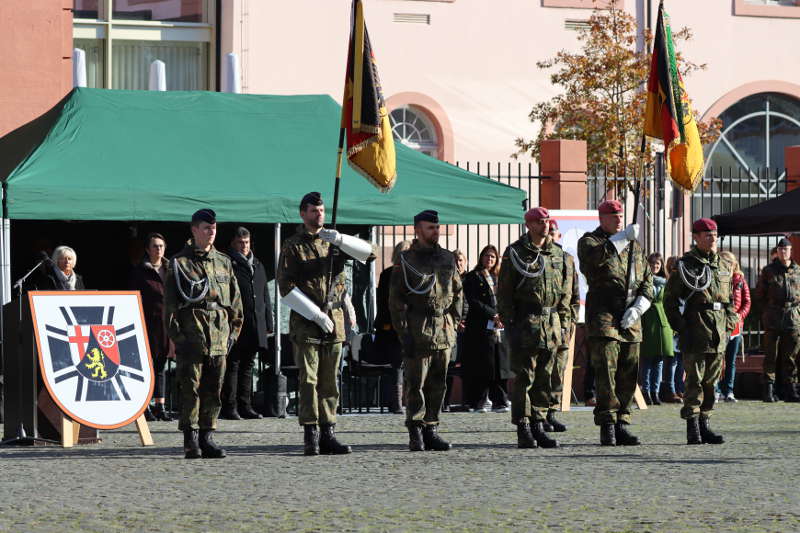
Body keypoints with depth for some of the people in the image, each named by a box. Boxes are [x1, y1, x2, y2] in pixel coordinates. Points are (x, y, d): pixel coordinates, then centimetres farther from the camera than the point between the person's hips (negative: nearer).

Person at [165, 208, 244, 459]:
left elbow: (235, 300, 19)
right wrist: (176, 333, -9)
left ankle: (206, 437, 12)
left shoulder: (224, 262, 16)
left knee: (214, 389, 6)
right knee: (191, 387, -5)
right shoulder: (180, 262, 2)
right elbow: (170, 302, -1)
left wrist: (233, 331, 11)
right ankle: (191, 440, -2)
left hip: (219, 334, 5)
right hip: (191, 332, -5)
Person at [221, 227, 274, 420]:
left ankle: (245, 406, 15)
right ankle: (229, 408, -4)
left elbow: (265, 297, 24)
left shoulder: (257, 266, 20)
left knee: (247, 366, 10)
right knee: (232, 365, -5)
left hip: (255, 327, 7)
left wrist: (268, 324, 18)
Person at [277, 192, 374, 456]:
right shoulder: (293, 246, 0)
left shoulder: (334, 243, 13)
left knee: (330, 381, 6)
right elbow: (286, 288, -7)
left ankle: (327, 434, 9)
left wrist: (339, 239, -16)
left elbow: (368, 252, 0)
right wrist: (316, 315, -13)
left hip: (334, 322, 4)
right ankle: (310, 436, -7)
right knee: (308, 380, -7)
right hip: (304, 321, -4)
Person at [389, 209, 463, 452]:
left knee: (438, 384, 6)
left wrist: (454, 321, 10)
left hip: (444, 330, 5)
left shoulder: (447, 258, 13)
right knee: (415, 383, -4)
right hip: (418, 330, -5)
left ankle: (431, 430, 12)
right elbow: (396, 300, -4)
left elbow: (457, 292, 21)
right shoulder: (406, 261, -2)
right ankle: (416, 434, 0)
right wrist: (404, 333, -11)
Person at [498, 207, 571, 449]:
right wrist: (508, 321, -9)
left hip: (551, 324, 5)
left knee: (544, 378, 8)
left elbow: (566, 292, 17)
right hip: (525, 324, -5)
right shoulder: (515, 252, -1)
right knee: (524, 377, -5)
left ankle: (538, 426, 14)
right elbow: (504, 291, -3)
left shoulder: (558, 254, 13)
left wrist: (564, 323, 10)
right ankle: (523, 431, -3)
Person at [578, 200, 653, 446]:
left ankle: (622, 424, 10)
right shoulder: (589, 241, 5)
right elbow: (596, 255, -21)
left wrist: (637, 308, -1)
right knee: (606, 372, -11)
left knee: (629, 374, 4)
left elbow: (647, 280, 15)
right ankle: (607, 425, -11)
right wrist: (623, 237, -21)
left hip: (631, 321, 5)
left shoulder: (634, 246, 20)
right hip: (603, 315, -5)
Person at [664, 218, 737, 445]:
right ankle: (693, 428, -5)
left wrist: (729, 323, 12)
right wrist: (679, 326, -9)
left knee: (712, 380, 9)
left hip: (718, 331, 6)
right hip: (695, 329, -6)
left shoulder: (724, 266, 15)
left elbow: (729, 298, 23)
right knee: (695, 379, -7)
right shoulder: (685, 264, -3)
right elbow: (670, 298, -2)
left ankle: (704, 424, 16)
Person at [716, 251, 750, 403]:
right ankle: (716, 390, -4)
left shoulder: (740, 280, 7)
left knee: (731, 361, 7)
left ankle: (728, 391, 11)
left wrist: (740, 315, -10)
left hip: (735, 326, 3)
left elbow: (747, 302, 7)